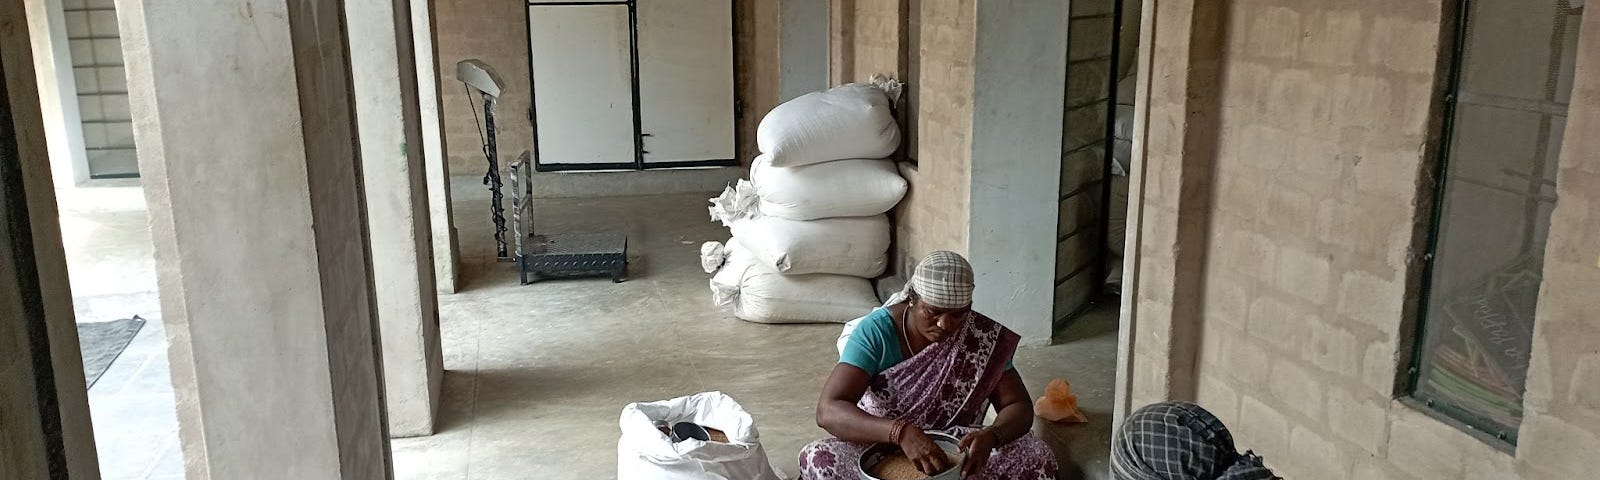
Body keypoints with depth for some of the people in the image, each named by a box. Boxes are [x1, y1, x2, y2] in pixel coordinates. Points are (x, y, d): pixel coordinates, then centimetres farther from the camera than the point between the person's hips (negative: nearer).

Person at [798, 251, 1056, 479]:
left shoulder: (982, 336, -12)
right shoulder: (877, 331, -20)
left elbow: (1020, 407, -7)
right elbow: (828, 411, -29)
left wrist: (990, 436, -32)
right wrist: (902, 433, -46)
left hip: (955, 453, 2)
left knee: (1038, 458, -22)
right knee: (817, 459, -33)